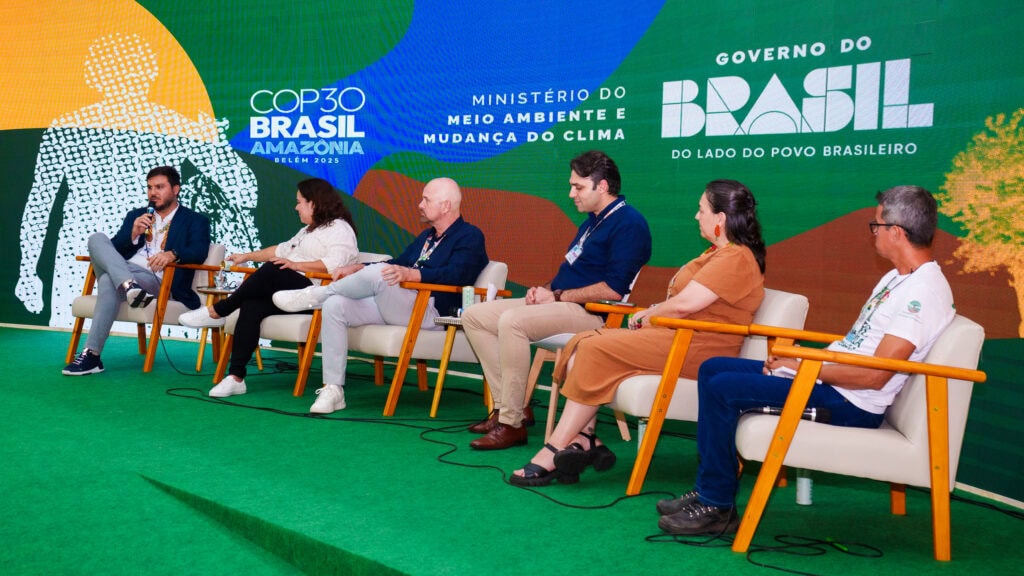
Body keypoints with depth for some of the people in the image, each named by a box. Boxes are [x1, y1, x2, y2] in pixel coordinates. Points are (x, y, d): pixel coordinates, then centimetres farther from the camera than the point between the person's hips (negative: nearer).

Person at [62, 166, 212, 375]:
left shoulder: (195, 221, 13)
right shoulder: (136, 216, 28)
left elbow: (199, 252, -7)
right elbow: (113, 249, 17)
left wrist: (172, 254, -27)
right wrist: (133, 234, -3)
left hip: (157, 280, -5)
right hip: (123, 272, 5)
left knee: (109, 280, -35)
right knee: (97, 238, -22)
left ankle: (91, 356, -35)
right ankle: (129, 286, -45)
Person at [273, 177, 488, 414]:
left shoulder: (470, 236, -1)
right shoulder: (426, 236, 28)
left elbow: (456, 274, -19)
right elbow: (397, 263, 34)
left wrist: (410, 273, -34)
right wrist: (355, 269, 18)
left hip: (430, 311, -9)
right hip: (391, 306, 9)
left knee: (377, 273, -31)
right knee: (335, 305, -13)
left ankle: (315, 295, -8)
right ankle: (332, 390, -14)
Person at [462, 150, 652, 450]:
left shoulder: (628, 223, -13)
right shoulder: (593, 220, 19)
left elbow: (614, 290, -22)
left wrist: (556, 297, -16)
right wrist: (544, 289, 4)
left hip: (589, 312, -11)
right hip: (559, 302, 11)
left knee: (511, 321, -33)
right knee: (474, 316, 3)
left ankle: (511, 423, -24)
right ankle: (507, 405, 0)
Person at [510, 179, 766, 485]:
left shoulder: (735, 258, -13)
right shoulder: (718, 253, 22)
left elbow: (685, 303, -20)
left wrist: (647, 314, -2)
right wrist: (651, 313, 1)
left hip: (696, 346, -11)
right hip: (674, 333, 11)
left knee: (596, 351, -21)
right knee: (581, 343, -3)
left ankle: (553, 453, -17)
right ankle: (585, 438, -14)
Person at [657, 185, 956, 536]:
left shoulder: (926, 291, -17)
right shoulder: (897, 278, 16)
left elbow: (876, 375, -23)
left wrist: (803, 367, -15)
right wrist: (798, 357, 5)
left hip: (850, 405, -11)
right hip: (829, 379, 11)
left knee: (722, 388, -21)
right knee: (713, 369, 7)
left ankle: (717, 508, -9)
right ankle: (707, 490, 7)